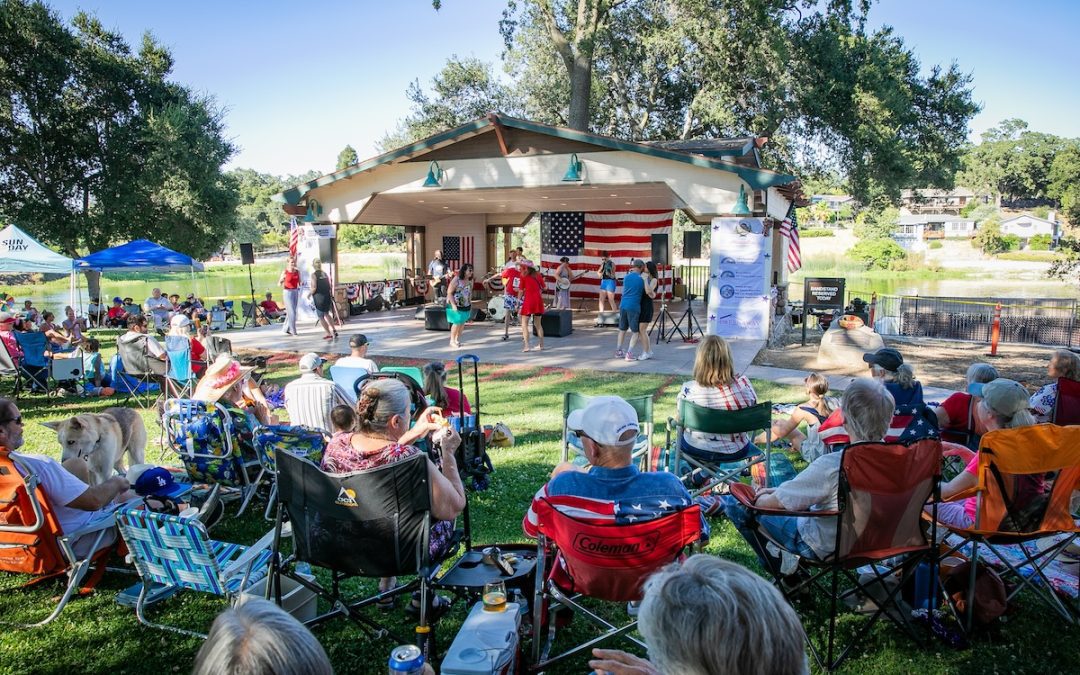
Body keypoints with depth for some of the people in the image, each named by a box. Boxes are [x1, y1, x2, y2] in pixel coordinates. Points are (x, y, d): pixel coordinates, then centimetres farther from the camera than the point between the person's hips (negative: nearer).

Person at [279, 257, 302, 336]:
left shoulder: (297, 271, 6)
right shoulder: (285, 272, -6)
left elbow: (299, 282, 16)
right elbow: (279, 284, -3)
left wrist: (300, 284, -7)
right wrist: (282, 279, -24)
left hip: (296, 292, 5)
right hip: (288, 292, -5)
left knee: (290, 312, 10)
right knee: (292, 312, -9)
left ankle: (285, 329, 21)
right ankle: (293, 331, -2)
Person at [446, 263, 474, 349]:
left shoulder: (470, 281, 4)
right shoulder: (456, 280, -16)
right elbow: (449, 293, -16)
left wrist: (470, 303, 11)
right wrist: (453, 305, -21)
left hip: (466, 306, 6)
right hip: (456, 306, -6)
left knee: (462, 323, 8)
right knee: (457, 323, -7)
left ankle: (457, 340, 22)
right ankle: (452, 341, 8)